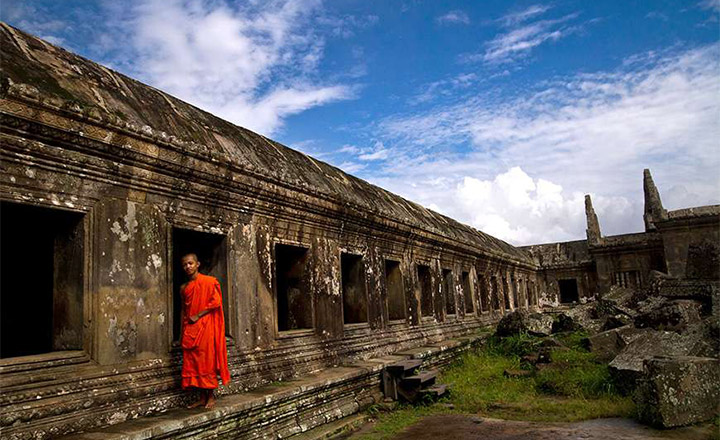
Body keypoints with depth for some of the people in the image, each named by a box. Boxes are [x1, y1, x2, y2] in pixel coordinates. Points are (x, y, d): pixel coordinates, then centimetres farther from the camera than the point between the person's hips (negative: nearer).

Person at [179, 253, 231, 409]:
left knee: (207, 361, -3)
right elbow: (184, 310, 18)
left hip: (205, 327, -6)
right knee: (192, 362, 4)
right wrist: (183, 333, 15)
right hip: (189, 329, 6)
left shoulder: (209, 282, -4)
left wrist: (198, 316, -14)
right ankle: (202, 397, 11)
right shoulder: (184, 288, 14)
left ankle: (211, 396, 5)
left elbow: (216, 302, -11)